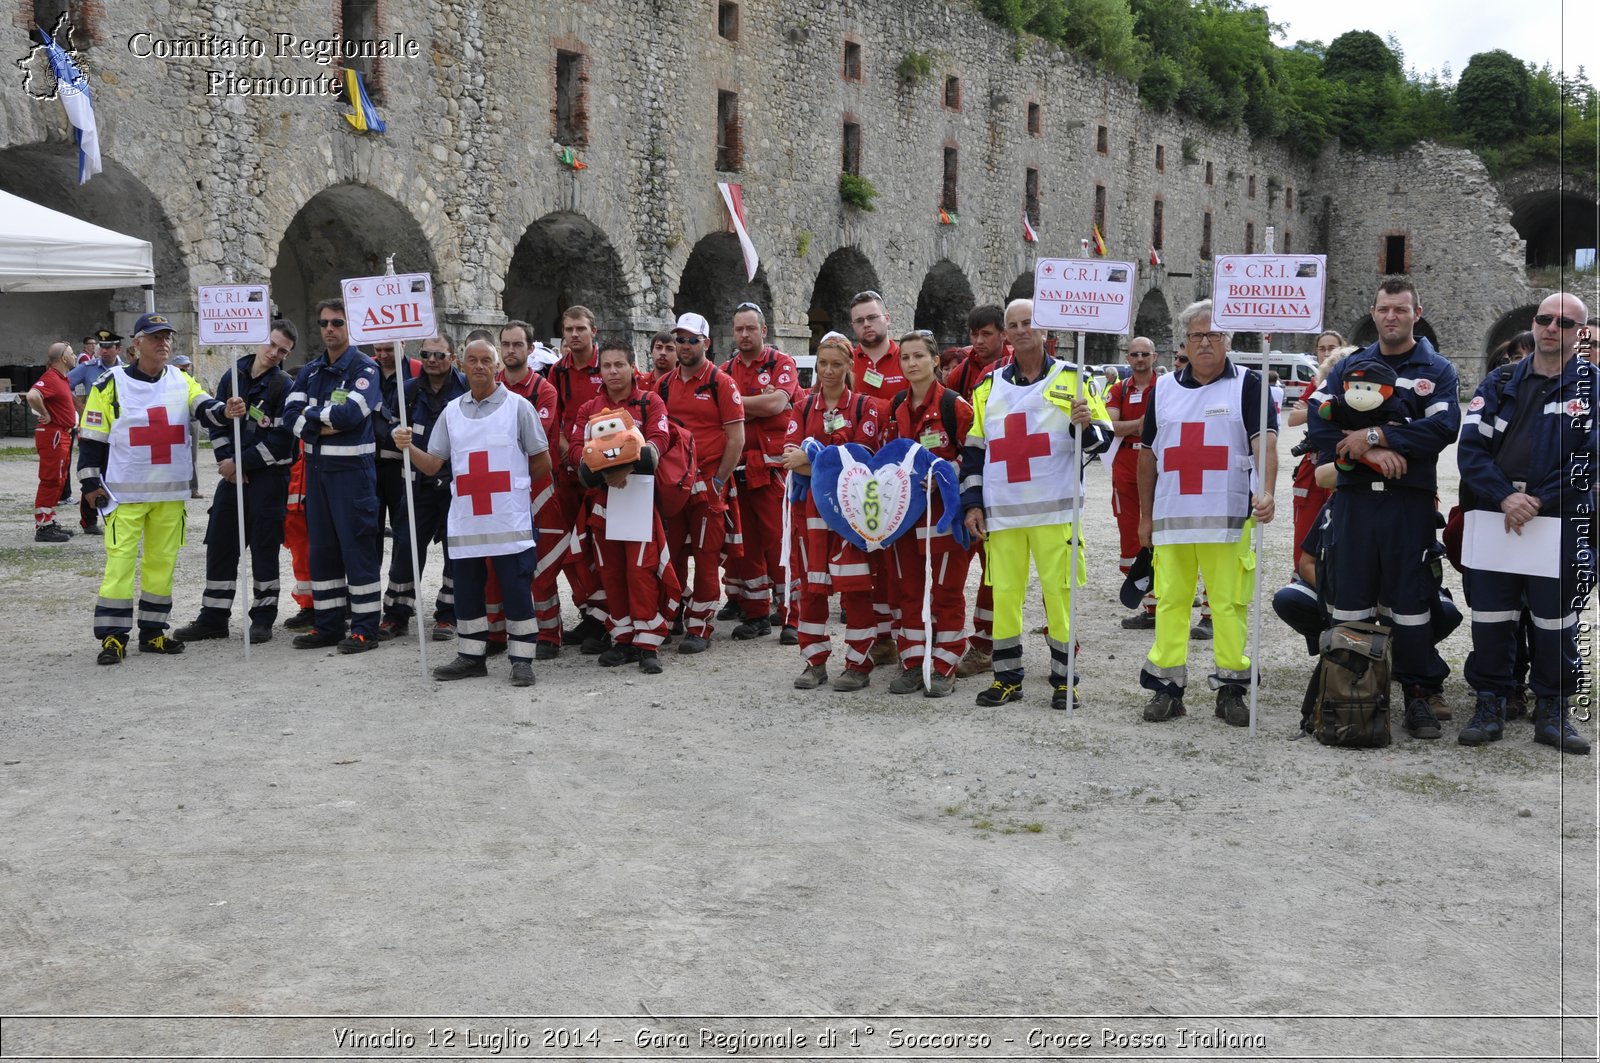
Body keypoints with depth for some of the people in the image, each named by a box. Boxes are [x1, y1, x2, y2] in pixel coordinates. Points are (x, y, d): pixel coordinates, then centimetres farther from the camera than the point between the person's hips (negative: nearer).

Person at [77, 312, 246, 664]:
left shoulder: (182, 382, 8)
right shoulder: (111, 384, -3)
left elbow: (204, 408, -10)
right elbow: (91, 436, 0)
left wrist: (225, 411, -33)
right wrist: (90, 482, -3)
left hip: (171, 492, 4)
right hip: (124, 492, -4)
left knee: (163, 561, 9)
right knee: (120, 560, -6)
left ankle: (153, 632, 19)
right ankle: (113, 636, 1)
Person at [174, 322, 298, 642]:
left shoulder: (285, 386, -8)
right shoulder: (233, 376, 7)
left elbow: (281, 439, -14)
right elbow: (216, 421, 11)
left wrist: (240, 463, -12)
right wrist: (227, 461, -2)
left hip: (269, 475, -5)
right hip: (233, 474, 5)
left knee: (264, 546, 0)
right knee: (219, 544, 6)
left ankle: (263, 617, 12)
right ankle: (213, 618, 15)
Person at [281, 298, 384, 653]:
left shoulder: (364, 368, -5)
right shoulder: (311, 371, 14)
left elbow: (350, 413, -20)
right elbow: (291, 414, 2)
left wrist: (310, 415, -6)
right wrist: (326, 426, -14)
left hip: (353, 468, -7)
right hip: (316, 467, 7)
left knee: (357, 545, -5)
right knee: (321, 546, 10)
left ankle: (365, 628, 0)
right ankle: (327, 624, 19)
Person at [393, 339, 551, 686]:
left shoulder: (517, 406, 1)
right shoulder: (451, 411, 12)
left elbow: (542, 462, 3)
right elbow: (433, 465, 8)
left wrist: (513, 483, 7)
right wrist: (408, 447, -8)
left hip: (510, 520, -4)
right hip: (465, 520, 4)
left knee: (516, 591, -2)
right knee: (467, 590, 10)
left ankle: (521, 659, 6)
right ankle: (470, 656, 21)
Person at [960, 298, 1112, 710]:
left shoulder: (1072, 379, 5)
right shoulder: (989, 387, 12)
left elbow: (1102, 439, 3)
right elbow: (973, 449, 14)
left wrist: (1085, 425, -20)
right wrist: (972, 503, 7)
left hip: (1055, 509, -2)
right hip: (1001, 512, 3)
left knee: (1059, 591, -1)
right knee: (1004, 592, 4)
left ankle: (1065, 680, 11)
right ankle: (1007, 677, 17)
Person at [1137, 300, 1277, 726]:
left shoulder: (1248, 384, 2)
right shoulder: (1164, 390, 13)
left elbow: (1264, 440, -10)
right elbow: (1148, 455, 17)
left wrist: (1266, 492, -27)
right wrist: (1145, 515, 15)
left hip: (1229, 519, -3)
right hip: (1170, 517, 3)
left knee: (1230, 604, -1)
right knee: (1170, 601, 4)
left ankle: (1231, 688, 9)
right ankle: (1168, 687, 11)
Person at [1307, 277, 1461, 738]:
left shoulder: (1437, 371, 6)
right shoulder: (1348, 367, 12)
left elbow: (1443, 428, -12)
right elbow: (1318, 424, -1)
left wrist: (1375, 436, -15)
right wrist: (1372, 454, -13)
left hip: (1410, 502, -2)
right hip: (1353, 498, 2)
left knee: (1411, 601, 1)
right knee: (1347, 600, 4)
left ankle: (1420, 693, 11)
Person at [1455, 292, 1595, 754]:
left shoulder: (1592, 385, 2)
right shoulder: (1500, 383, 9)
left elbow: (1590, 458, -7)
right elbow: (1471, 446, 0)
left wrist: (1539, 504, -14)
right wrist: (1505, 497, -14)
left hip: (1561, 523, -2)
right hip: (1493, 520, 2)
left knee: (1555, 621, 5)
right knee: (1490, 618, 5)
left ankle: (1552, 710, 19)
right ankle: (1489, 705, 16)